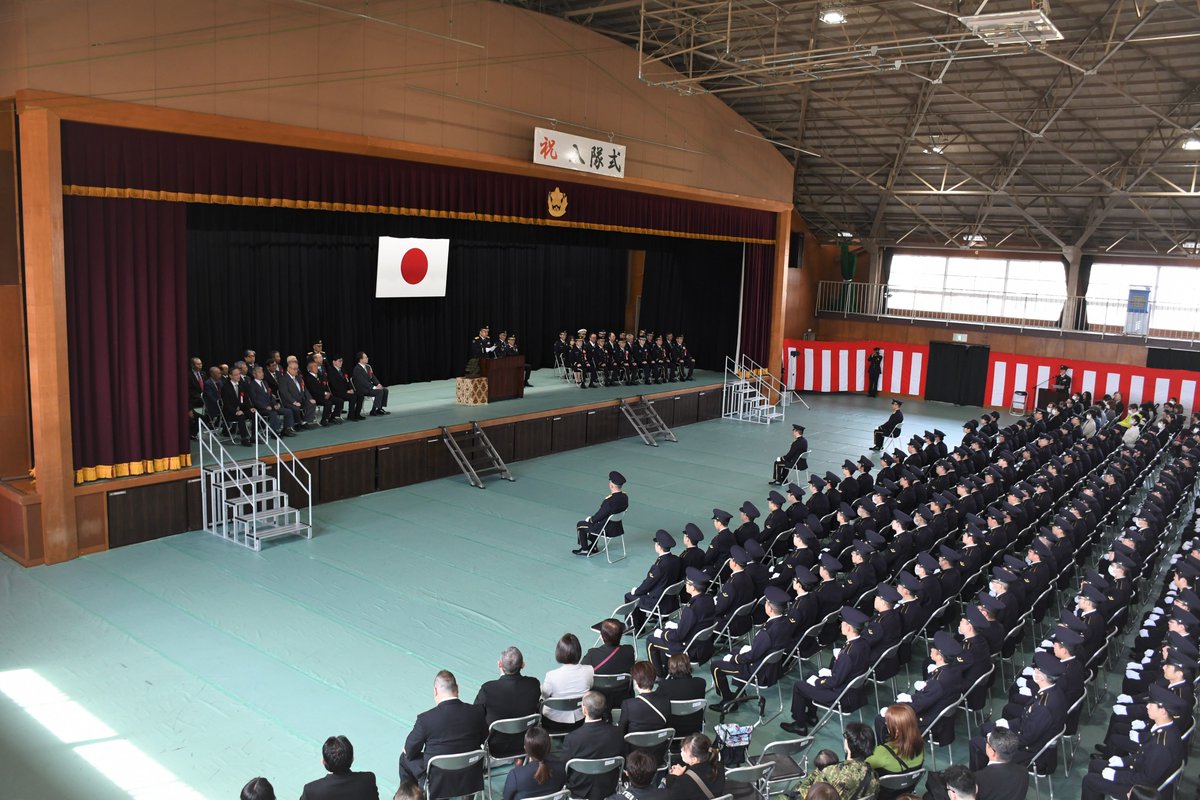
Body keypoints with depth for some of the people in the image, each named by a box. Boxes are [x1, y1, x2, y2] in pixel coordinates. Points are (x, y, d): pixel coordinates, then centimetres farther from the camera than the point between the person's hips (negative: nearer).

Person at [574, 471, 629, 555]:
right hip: (618, 527, 8)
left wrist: (590, 519, 0)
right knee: (593, 522, 32)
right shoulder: (625, 496, -8)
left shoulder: (609, 500, -34)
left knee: (580, 524, 13)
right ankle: (592, 546, 39)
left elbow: (600, 515, -22)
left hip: (607, 529, -7)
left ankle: (584, 550, 23)